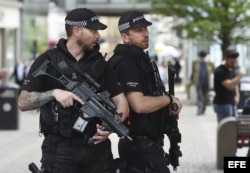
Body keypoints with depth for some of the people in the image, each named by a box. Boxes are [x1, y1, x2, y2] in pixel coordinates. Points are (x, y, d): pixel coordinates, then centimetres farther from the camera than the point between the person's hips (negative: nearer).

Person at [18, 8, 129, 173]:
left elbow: (122, 102, 6)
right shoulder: (47, 61, -1)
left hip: (97, 147, 3)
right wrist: (53, 93, -21)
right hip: (60, 148, -3)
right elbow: (23, 103, -5)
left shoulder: (100, 63, 10)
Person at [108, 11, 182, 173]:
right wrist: (169, 99, -11)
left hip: (141, 144, 10)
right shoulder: (126, 64, -16)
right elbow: (140, 105, -27)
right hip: (142, 146, -10)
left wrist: (168, 108, 5)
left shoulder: (141, 60, 17)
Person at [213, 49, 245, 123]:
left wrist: (236, 96, 7)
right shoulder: (220, 71, -16)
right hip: (222, 104, -9)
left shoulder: (231, 69, 12)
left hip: (232, 103, 9)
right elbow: (229, 85, -28)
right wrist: (240, 75, -26)